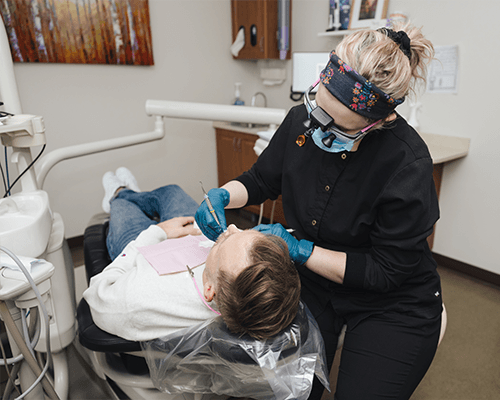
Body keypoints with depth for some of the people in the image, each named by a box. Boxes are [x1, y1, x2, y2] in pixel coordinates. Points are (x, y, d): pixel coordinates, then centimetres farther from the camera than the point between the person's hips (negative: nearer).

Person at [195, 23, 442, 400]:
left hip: (390, 306, -2)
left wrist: (300, 249, -25)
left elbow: (386, 272, -20)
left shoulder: (408, 163, -29)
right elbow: (261, 180, 3)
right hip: (314, 282, 3)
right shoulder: (302, 120, -14)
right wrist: (223, 195, -18)